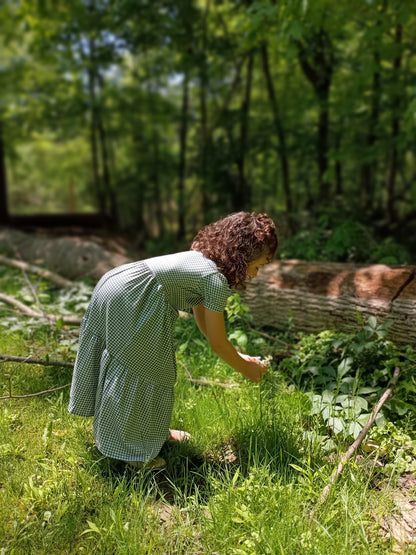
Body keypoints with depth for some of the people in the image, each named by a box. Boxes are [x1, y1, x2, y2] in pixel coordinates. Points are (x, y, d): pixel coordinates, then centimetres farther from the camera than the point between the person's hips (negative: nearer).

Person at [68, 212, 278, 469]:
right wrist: (246, 368, 10)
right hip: (128, 299, -10)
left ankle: (150, 431, 39)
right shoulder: (216, 280, -15)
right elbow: (217, 343, -7)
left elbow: (204, 323, 20)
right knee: (138, 370, 3)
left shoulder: (201, 259, 13)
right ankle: (129, 448, 21)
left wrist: (239, 356, 24)